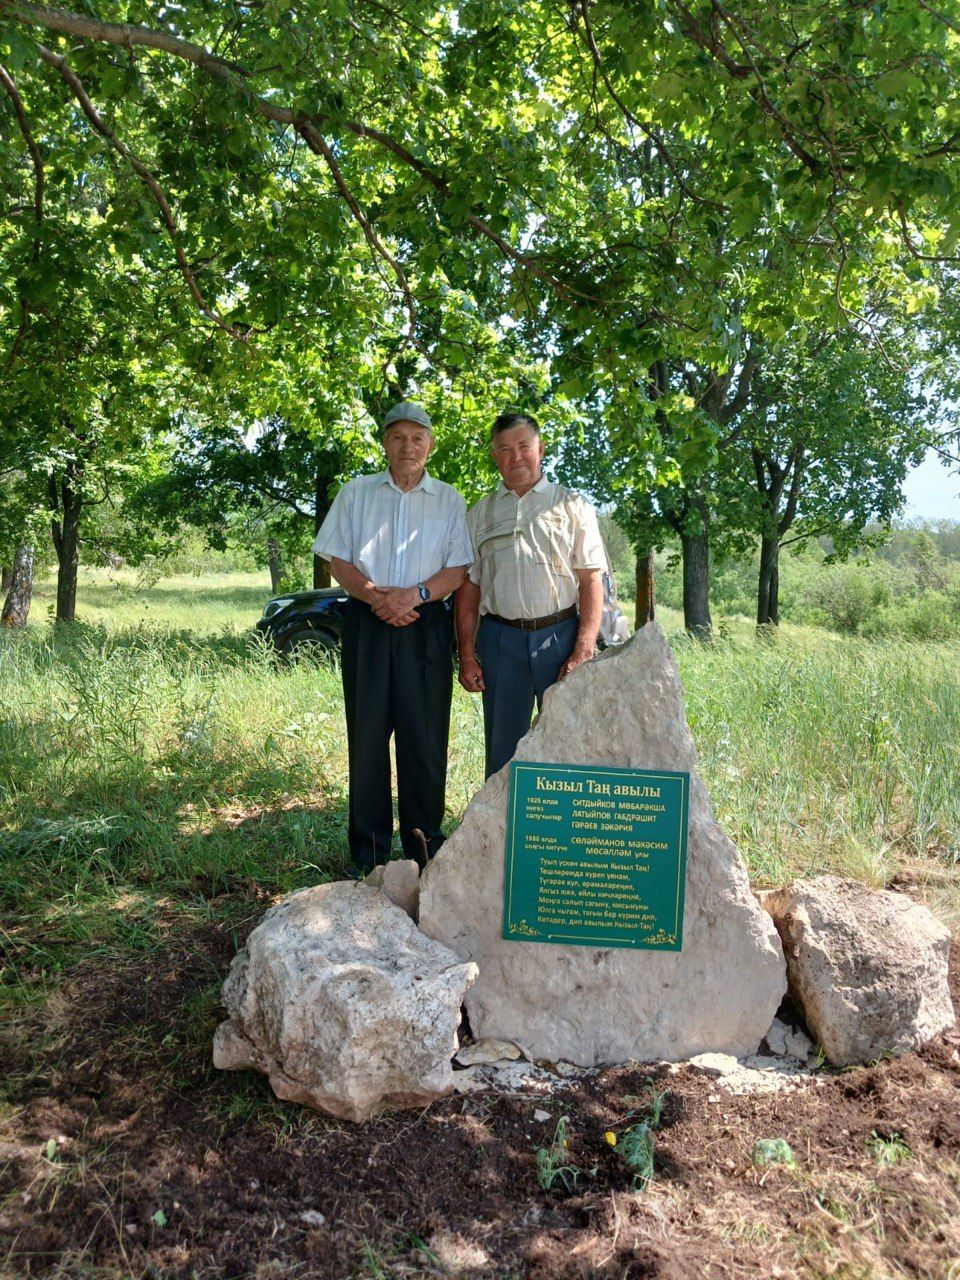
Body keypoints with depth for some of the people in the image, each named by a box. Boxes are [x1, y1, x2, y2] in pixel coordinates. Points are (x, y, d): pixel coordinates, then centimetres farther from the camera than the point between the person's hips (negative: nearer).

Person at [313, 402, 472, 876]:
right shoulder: (356, 493, 11)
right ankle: (367, 850, 11)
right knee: (366, 734, 2)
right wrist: (374, 595, -12)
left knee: (424, 736, 1)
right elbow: (338, 560, 5)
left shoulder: (449, 500, 9)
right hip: (366, 624, 1)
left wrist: (414, 594, -15)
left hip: (426, 626, 0)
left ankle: (424, 846, 12)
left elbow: (459, 568, 1)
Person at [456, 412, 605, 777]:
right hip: (500, 639, 2)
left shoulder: (572, 506, 8)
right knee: (502, 751, 7)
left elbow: (591, 582, 0)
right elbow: (468, 590, 12)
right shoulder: (479, 514, 14)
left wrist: (583, 652, -10)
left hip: (561, 636, -2)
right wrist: (466, 655, 2)